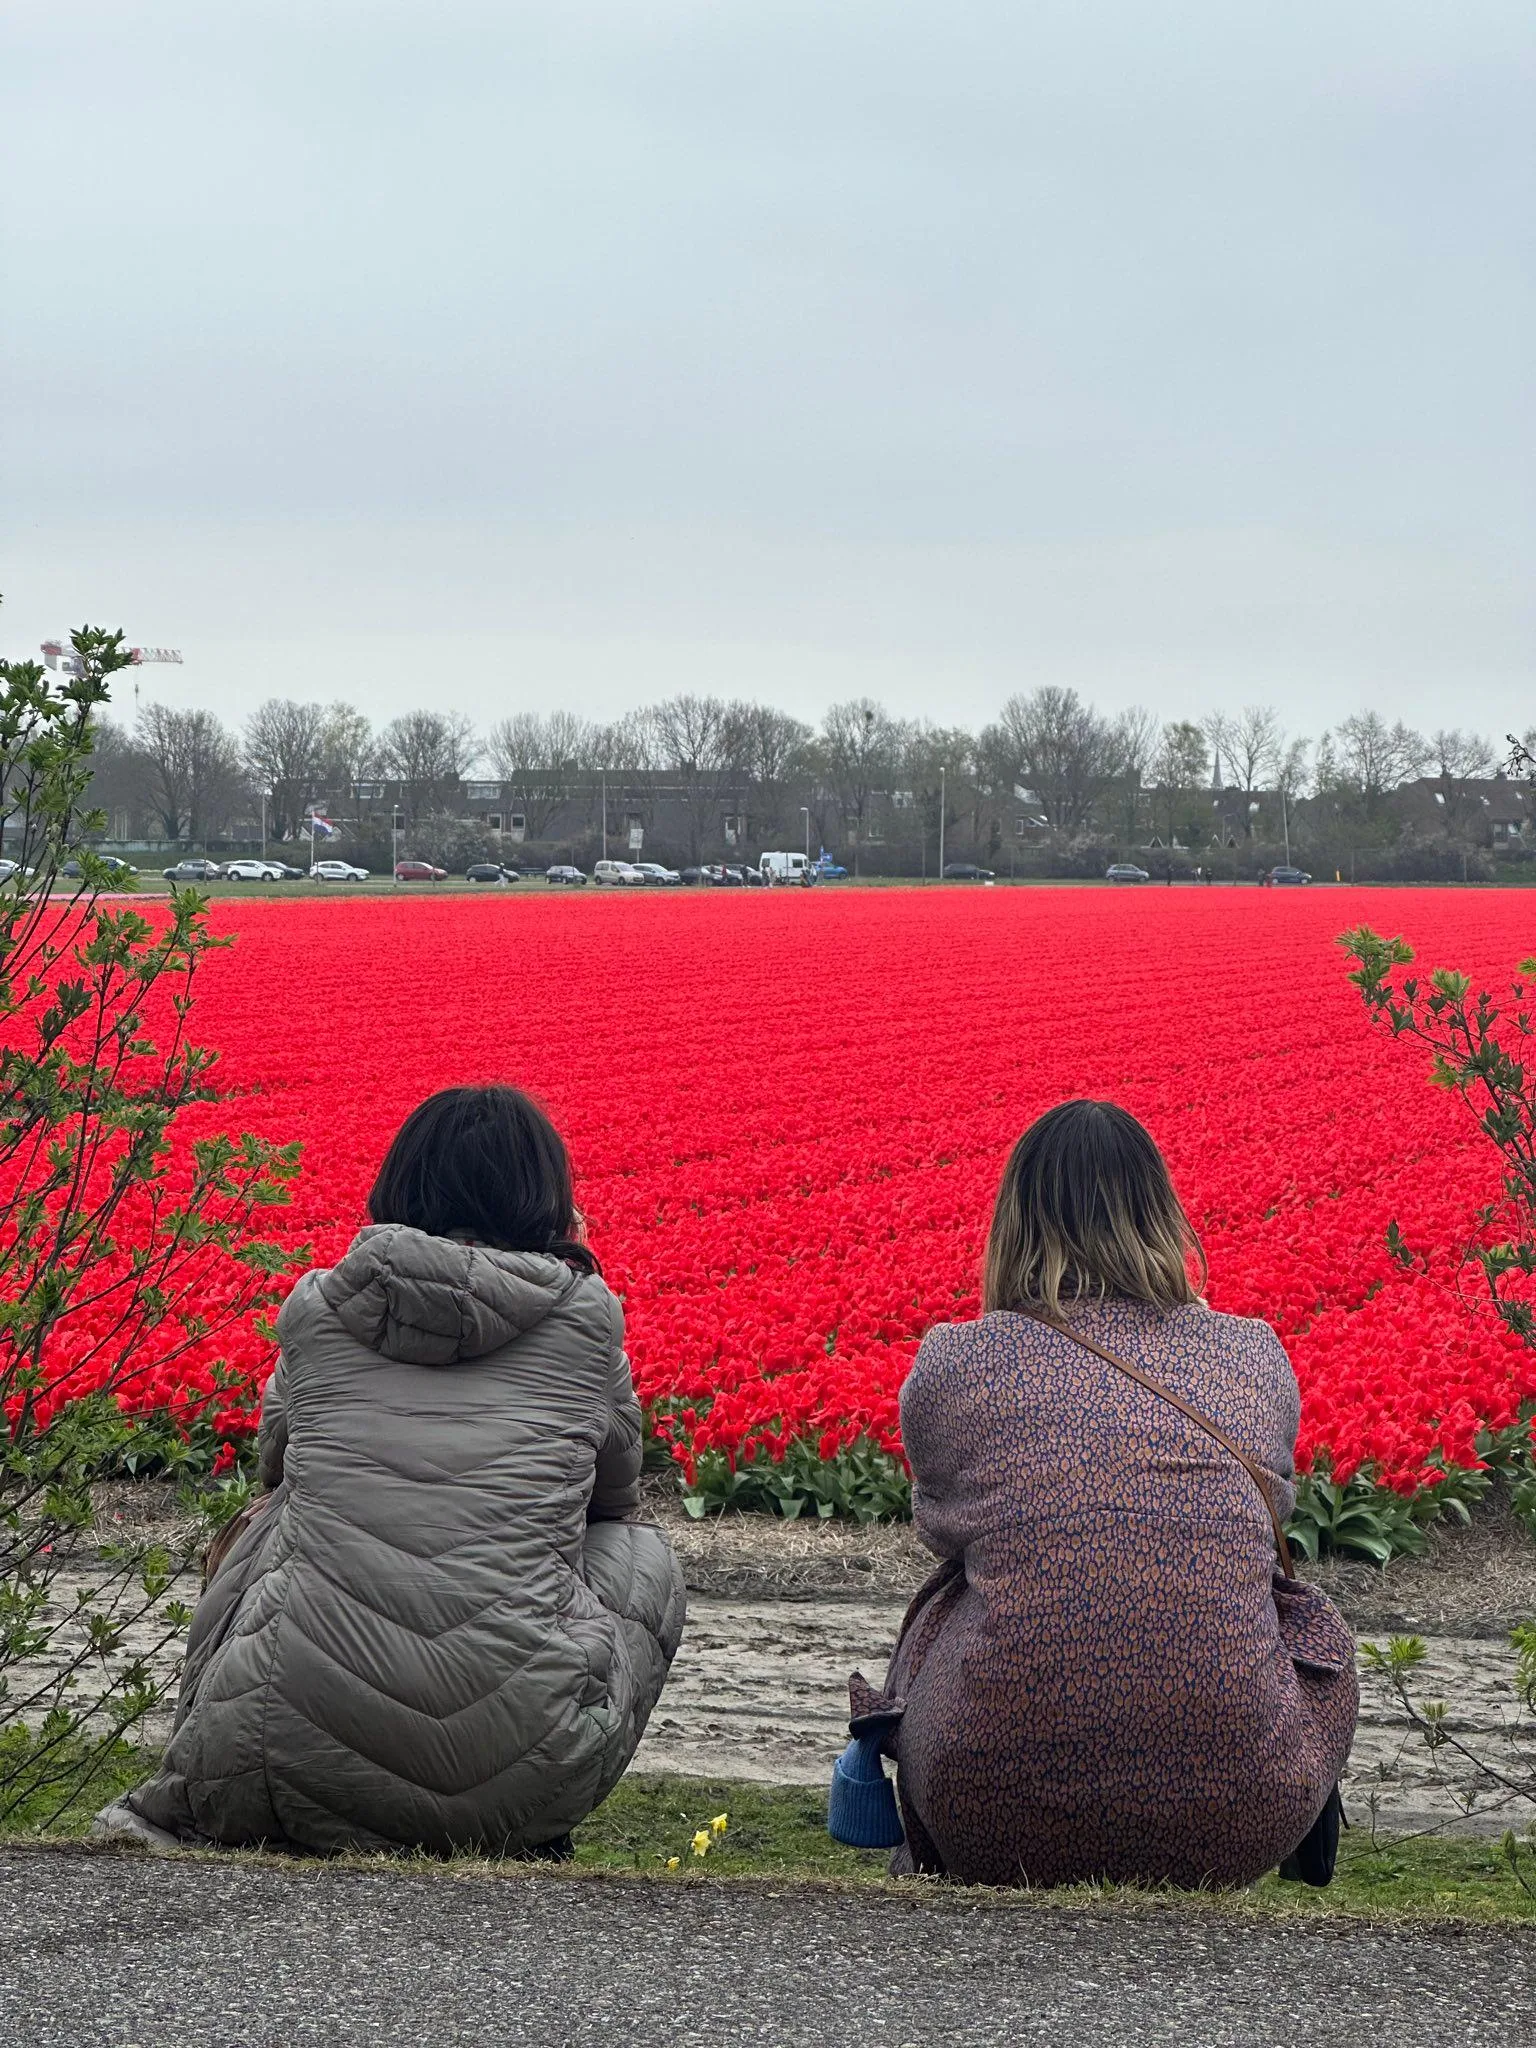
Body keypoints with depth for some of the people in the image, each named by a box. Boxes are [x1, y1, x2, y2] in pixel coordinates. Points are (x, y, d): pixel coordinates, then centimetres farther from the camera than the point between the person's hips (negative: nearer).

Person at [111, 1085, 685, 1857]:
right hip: (517, 1770, -2)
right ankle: (527, 1829, 17)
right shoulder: (585, 1310, 6)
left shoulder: (313, 1307, 10)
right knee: (643, 1552, 26)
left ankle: (183, 1799, 25)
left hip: (297, 1764, 2)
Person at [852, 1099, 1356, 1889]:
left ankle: (932, 1868, 38)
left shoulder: (952, 1364, 2)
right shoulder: (1256, 1355, 6)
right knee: (1314, 1629, 33)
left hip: (1001, 1823, 0)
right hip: (1236, 1830, 1)